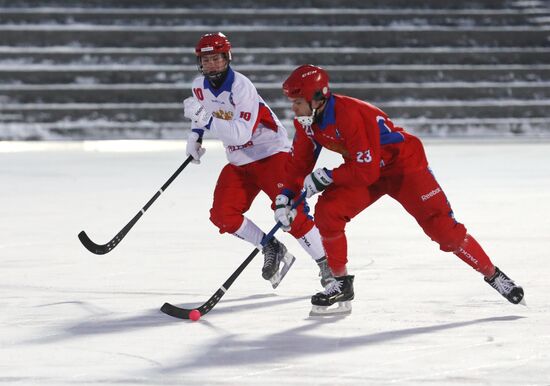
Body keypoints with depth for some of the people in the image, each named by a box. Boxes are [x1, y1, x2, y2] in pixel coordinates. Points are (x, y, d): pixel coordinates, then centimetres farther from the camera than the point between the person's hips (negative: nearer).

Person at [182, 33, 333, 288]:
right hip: (239, 163, 7)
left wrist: (207, 120, -38)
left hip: (271, 153, -7)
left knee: (290, 212, -20)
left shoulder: (242, 87, -24)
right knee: (223, 216, -10)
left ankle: (325, 264, -8)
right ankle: (271, 249, 5)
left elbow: (241, 134, -34)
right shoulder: (199, 86, -1)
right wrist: (195, 135, 14)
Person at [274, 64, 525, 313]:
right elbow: (300, 162, 4)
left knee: (441, 225, -12)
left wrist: (326, 177, -27)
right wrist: (286, 196, -7)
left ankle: (492, 275, 4)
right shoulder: (306, 122, -10)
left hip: (404, 163, -7)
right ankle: (342, 284, -2)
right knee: (326, 212, -16)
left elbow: (366, 171, -33)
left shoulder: (350, 115, -35)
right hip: (363, 166, 7)